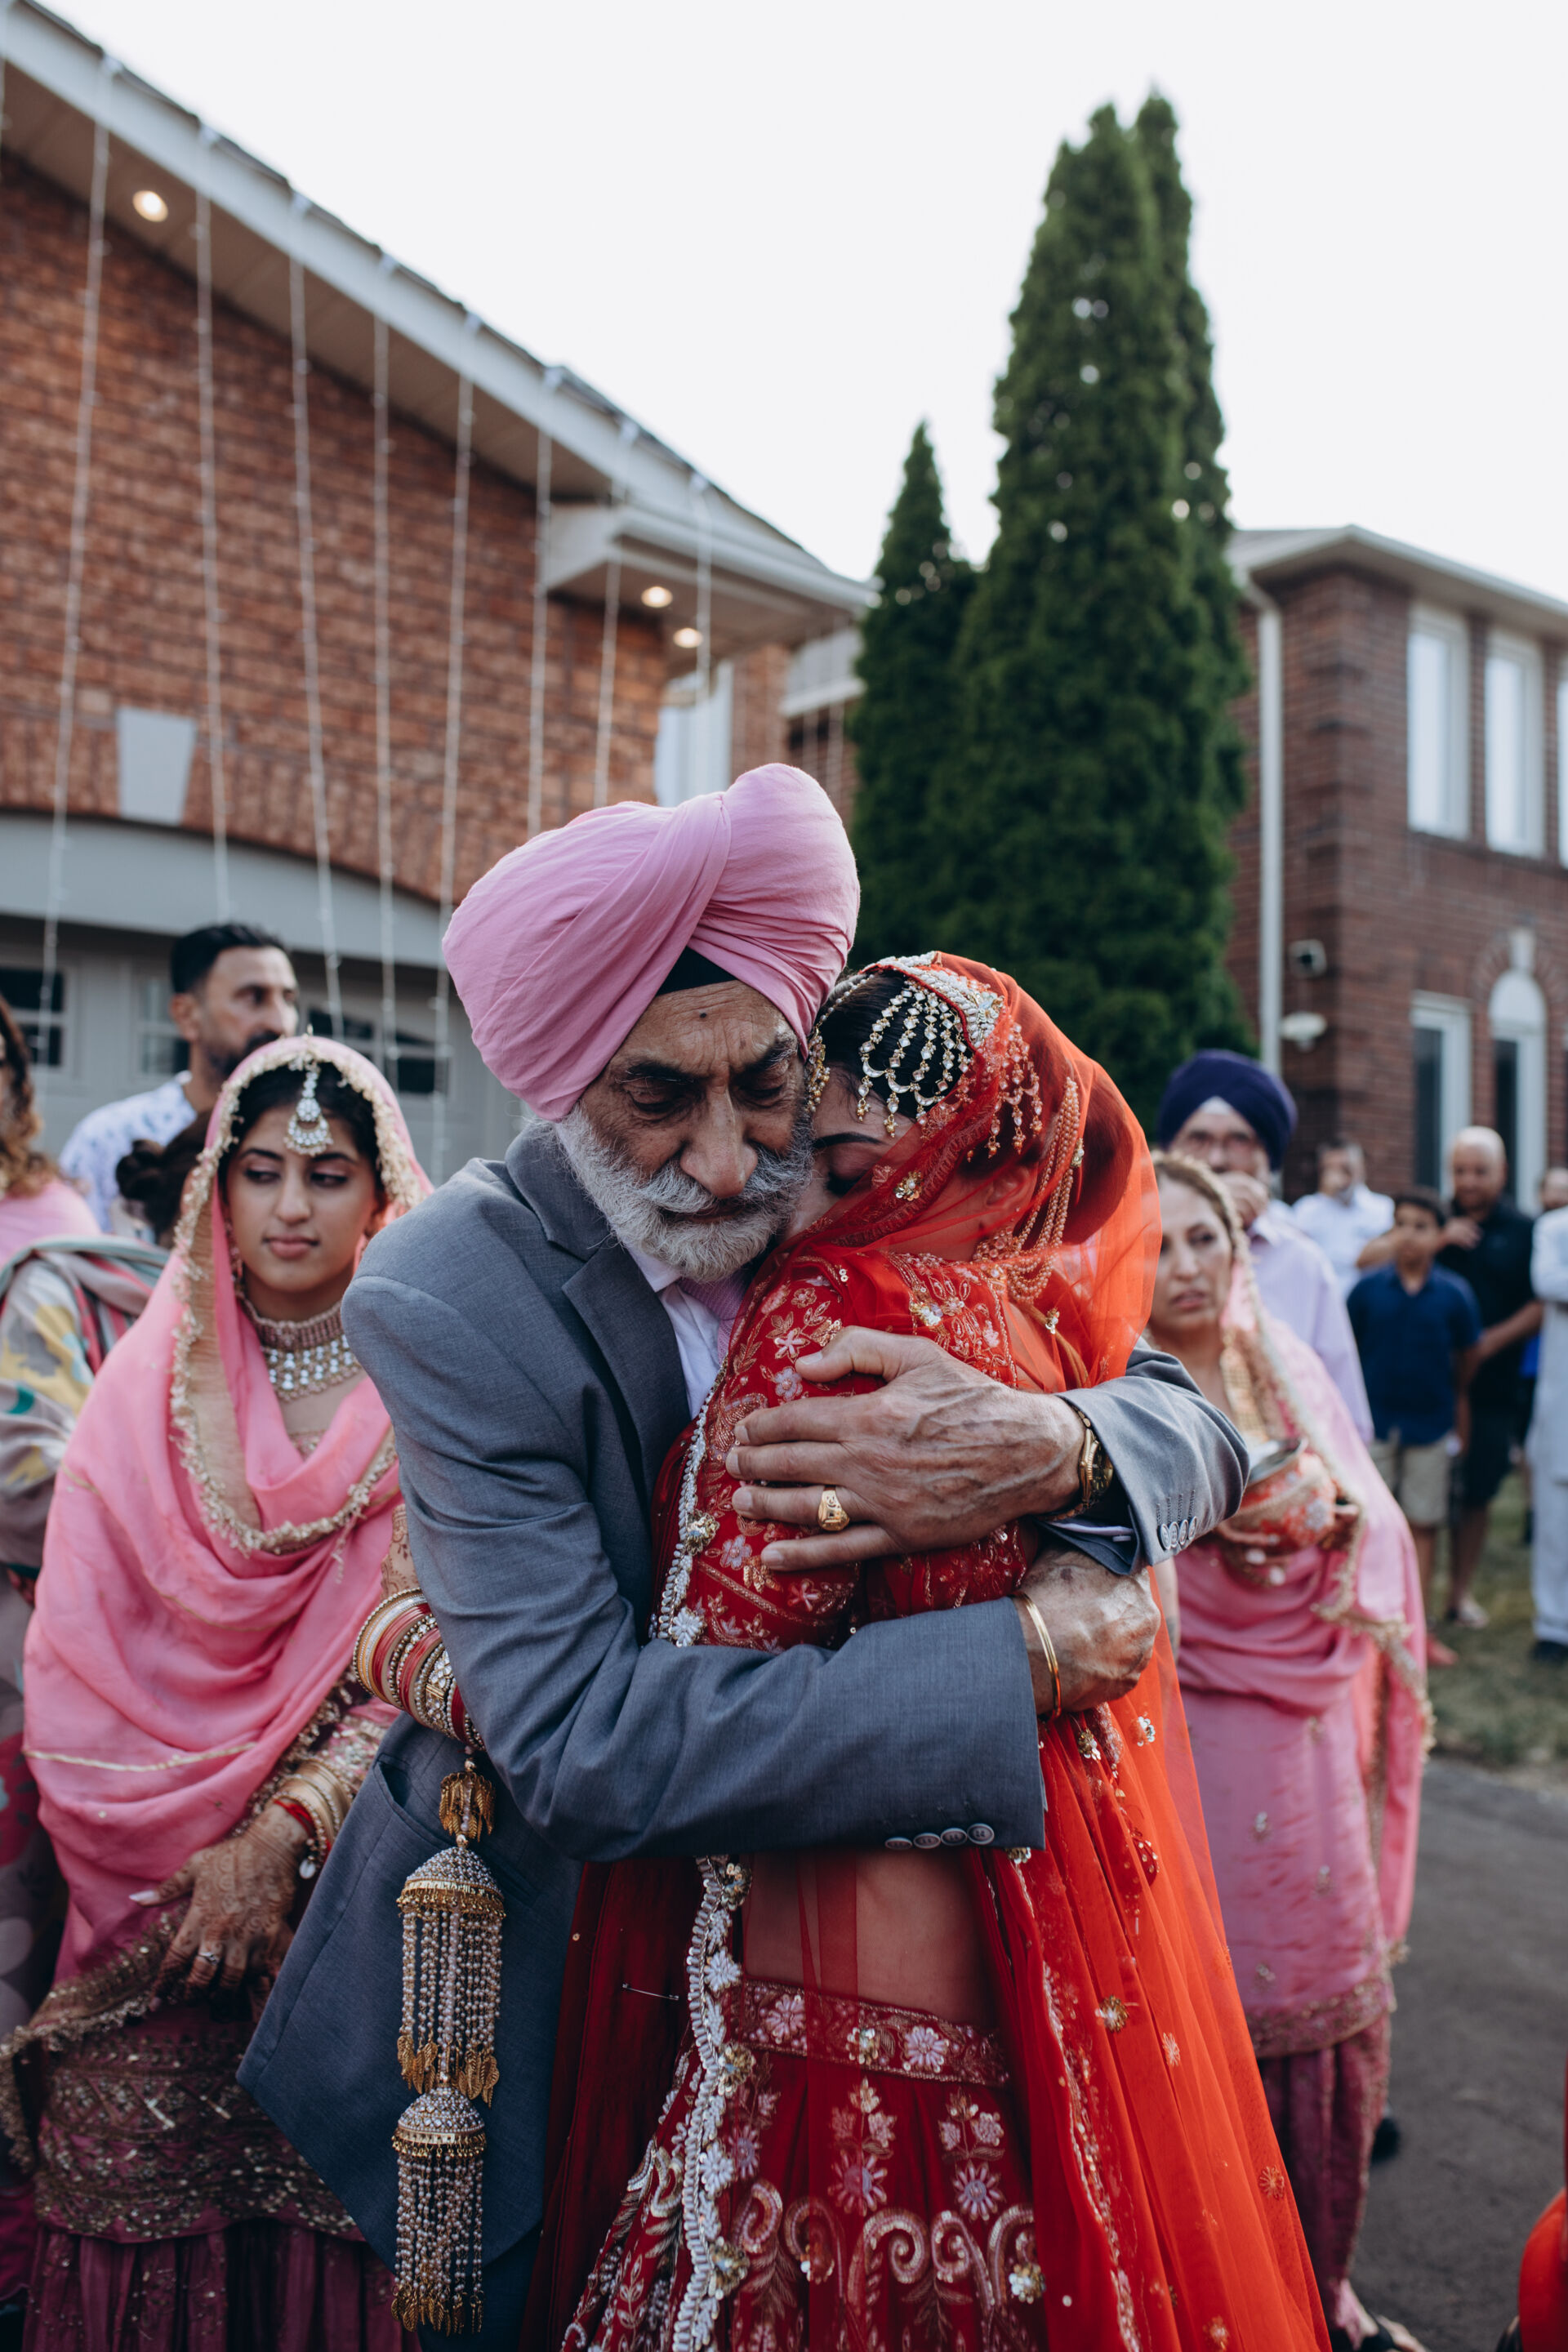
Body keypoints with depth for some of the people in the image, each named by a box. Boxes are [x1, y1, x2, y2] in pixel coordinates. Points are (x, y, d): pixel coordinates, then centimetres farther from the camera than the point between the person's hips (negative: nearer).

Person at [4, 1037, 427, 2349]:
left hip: (353, 1871, -2)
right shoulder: (152, 1383, 7)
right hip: (156, 1885, 2)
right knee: (129, 2168, -2)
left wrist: (284, 1836, -14)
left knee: (333, 2186, -3)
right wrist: (184, 1854, -6)